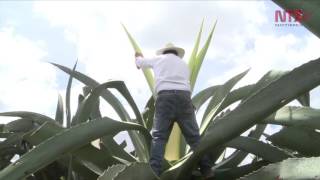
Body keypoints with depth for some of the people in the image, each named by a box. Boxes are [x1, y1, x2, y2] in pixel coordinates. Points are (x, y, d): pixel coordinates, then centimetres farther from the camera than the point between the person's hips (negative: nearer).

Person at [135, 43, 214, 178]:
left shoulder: (159, 59, 23)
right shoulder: (184, 64, 29)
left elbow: (140, 63, 38)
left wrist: (138, 57, 63)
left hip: (165, 97, -2)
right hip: (184, 97, 2)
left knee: (159, 136, -4)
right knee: (194, 136, 3)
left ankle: (154, 172, -18)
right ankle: (206, 170, -3)